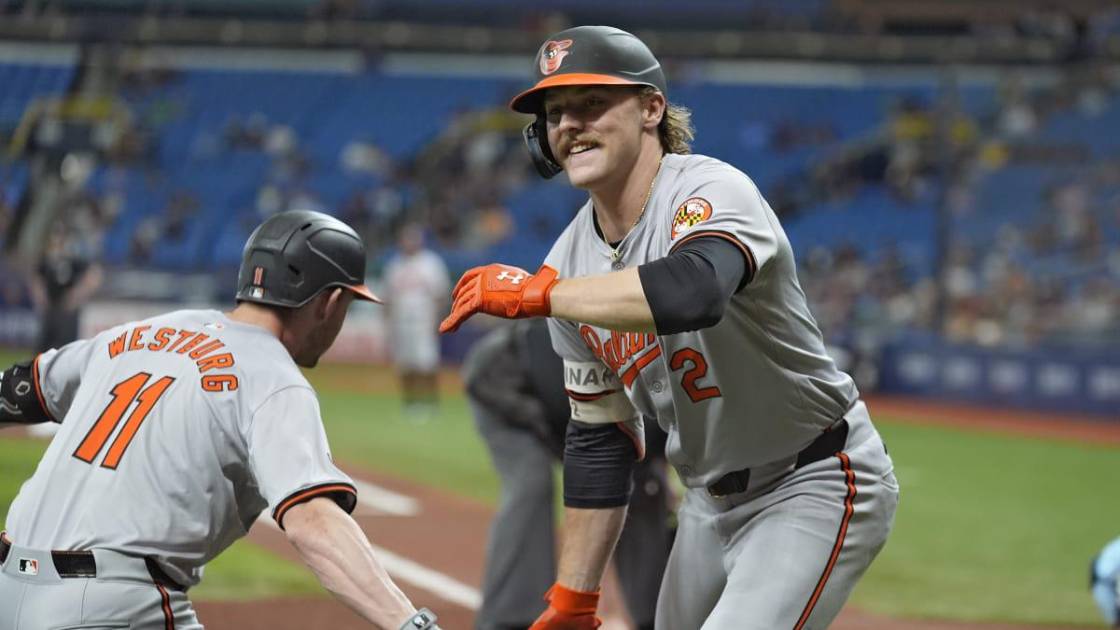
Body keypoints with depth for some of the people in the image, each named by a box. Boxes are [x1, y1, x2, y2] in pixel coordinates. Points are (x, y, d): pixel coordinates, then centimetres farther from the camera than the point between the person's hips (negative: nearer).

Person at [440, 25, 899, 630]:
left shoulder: (711, 191, -22)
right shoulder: (571, 263, 0)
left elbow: (692, 293, -47)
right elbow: (598, 437, 8)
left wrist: (536, 293, -35)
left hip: (814, 488, -8)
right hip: (710, 500, 8)